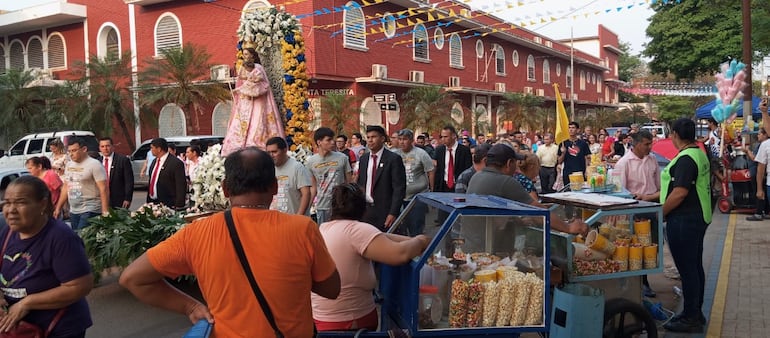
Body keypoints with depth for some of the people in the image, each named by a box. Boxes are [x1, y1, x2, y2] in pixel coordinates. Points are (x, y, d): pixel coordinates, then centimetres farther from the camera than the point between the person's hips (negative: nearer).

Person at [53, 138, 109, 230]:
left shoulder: (94, 164, -8)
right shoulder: (69, 165, 14)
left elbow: (103, 189, -13)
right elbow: (66, 187, 20)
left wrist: (105, 212, -20)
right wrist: (58, 208, 16)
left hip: (90, 211, -7)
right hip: (73, 211, 7)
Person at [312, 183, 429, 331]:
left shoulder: (323, 228, 5)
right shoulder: (356, 230, -20)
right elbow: (400, 254, -28)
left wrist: (413, 241, -1)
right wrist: (419, 242, -9)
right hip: (350, 323, -8)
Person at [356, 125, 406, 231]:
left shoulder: (393, 159, -8)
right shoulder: (363, 159, 11)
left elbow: (399, 188, -11)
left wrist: (393, 213, -16)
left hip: (385, 211, -5)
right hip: (365, 210, 5)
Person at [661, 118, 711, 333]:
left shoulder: (686, 159, -20)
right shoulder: (699, 154, 13)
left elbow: (680, 193, -25)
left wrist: (660, 214, -14)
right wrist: (652, 197, 21)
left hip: (684, 220, -10)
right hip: (698, 217, 10)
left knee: (687, 269, -2)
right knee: (695, 267, 17)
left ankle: (691, 319, 6)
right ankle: (695, 313, 28)